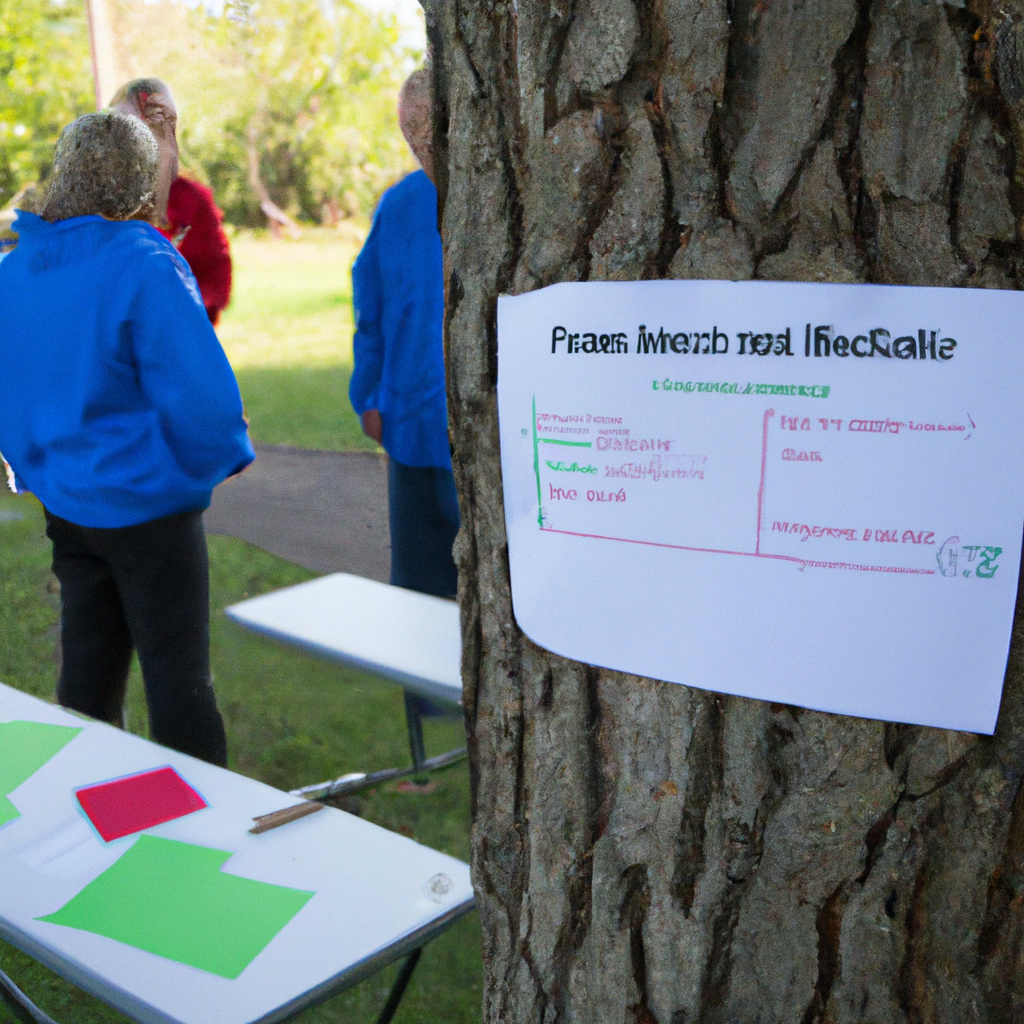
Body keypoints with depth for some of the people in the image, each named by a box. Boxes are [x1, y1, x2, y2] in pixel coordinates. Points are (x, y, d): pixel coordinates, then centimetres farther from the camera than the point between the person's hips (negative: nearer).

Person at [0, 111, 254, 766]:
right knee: (178, 678, 4)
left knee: (89, 669, 17)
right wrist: (224, 457, -3)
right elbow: (200, 392, -21)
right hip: (149, 507, -6)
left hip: (64, 507, 7)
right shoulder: (147, 264, -18)